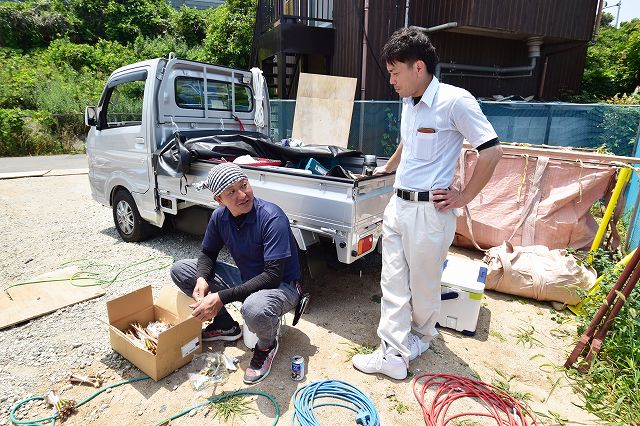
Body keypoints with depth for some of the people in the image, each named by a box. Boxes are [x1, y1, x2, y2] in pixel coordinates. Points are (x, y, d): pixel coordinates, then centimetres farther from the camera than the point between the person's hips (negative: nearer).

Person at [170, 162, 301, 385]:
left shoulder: (272, 218, -28)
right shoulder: (219, 216, -9)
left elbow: (273, 276, -31)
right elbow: (208, 253, 7)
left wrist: (221, 297, -34)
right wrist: (202, 278, -17)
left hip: (282, 286, -6)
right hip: (245, 279, 7)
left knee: (254, 308, -42)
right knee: (179, 269, 0)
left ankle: (267, 345, -3)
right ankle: (225, 325, 14)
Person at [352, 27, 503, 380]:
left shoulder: (455, 101, -14)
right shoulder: (409, 102, 11)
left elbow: (491, 151, -12)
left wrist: (464, 197, -9)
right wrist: (387, 167, 39)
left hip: (429, 210, -7)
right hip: (397, 205, 8)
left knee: (423, 285, 11)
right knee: (393, 283, 7)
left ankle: (422, 335, 38)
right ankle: (393, 356, 17)